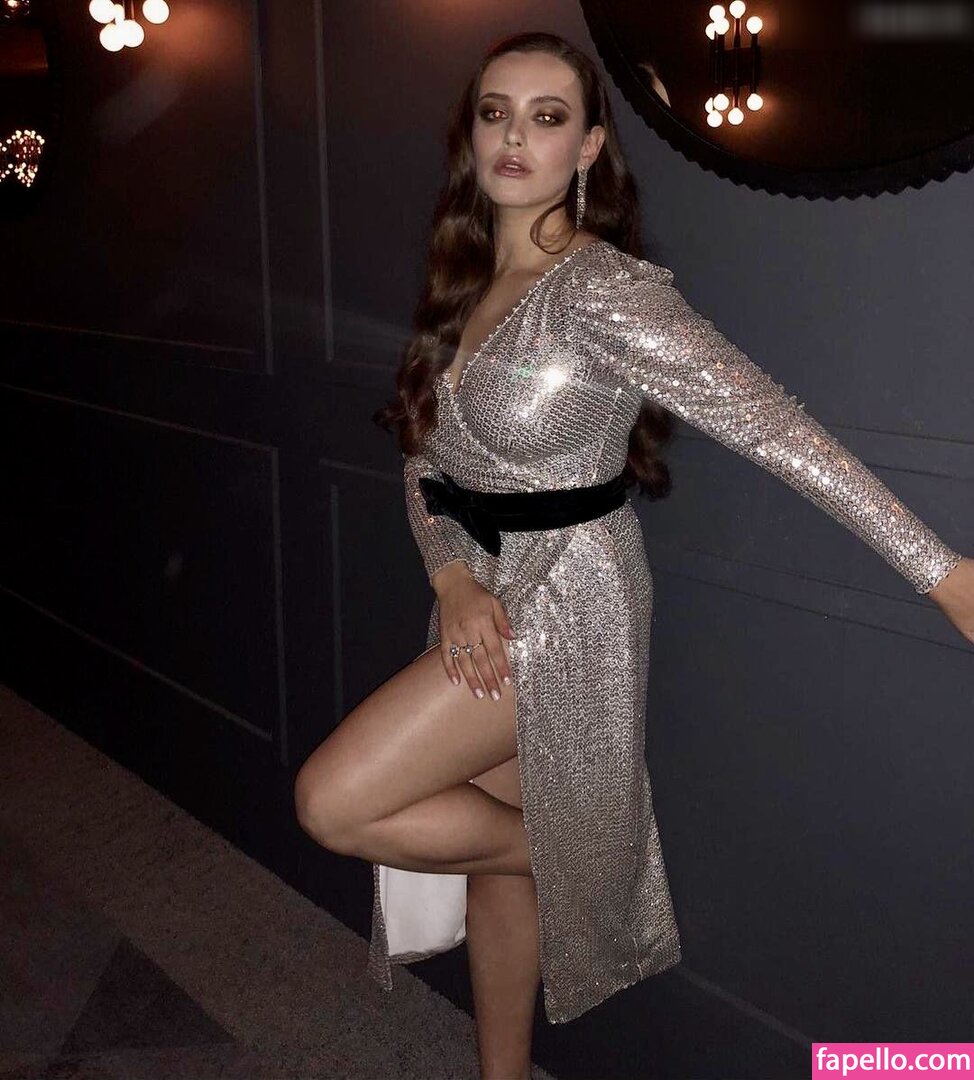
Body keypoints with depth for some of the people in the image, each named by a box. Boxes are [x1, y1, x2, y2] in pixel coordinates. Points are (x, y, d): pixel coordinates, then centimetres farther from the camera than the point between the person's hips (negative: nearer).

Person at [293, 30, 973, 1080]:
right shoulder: (464, 283, 6)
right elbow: (424, 457, 7)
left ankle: (572, 853, 12)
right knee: (492, 851, 17)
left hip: (565, 598, -7)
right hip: (483, 597, 7)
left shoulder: (604, 288, -18)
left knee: (333, 803, -11)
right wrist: (452, 577, -11)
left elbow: (769, 424, -23)